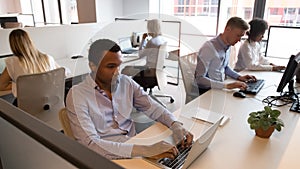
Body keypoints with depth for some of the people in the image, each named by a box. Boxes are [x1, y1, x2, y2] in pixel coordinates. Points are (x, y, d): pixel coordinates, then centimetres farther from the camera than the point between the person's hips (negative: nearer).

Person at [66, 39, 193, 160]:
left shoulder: (127, 82, 1)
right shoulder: (77, 95, -13)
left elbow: (153, 108, 4)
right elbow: (90, 144, -22)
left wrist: (176, 126, -16)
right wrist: (142, 150, -32)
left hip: (135, 146, 5)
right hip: (109, 157, -4)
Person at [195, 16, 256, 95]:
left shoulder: (227, 46, 4)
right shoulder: (208, 48, -21)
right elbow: (200, 79, -25)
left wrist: (239, 77, 5)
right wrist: (227, 85, -30)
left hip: (220, 88, 8)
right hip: (207, 91, -8)